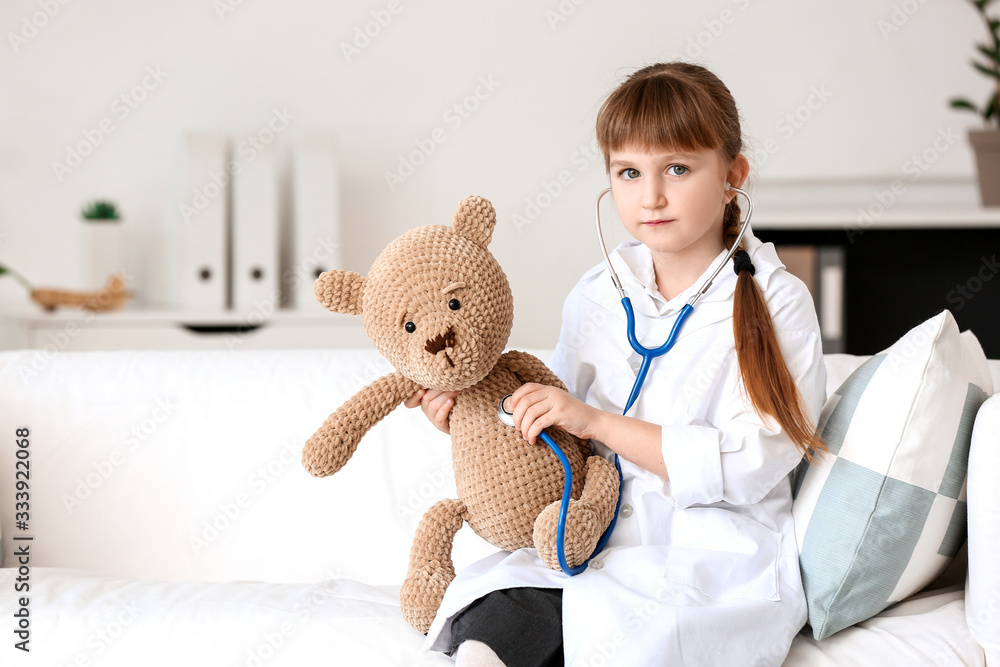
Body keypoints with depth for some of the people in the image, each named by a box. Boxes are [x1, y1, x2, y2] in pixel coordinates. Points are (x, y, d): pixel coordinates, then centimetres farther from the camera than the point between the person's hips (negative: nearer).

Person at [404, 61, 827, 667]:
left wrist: (596, 421, -17)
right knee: (498, 612, -28)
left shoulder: (775, 303, -4)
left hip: (721, 556, -3)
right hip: (606, 543, 4)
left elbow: (747, 465, -14)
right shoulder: (595, 297, 10)